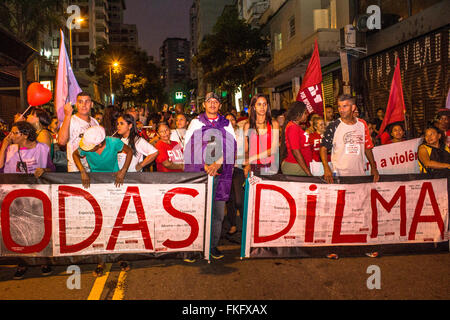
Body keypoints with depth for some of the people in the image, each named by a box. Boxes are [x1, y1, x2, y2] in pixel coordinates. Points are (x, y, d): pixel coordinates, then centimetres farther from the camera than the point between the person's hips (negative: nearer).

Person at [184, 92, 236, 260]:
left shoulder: (226, 124, 17)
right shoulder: (196, 123, 12)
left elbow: (231, 146, 6)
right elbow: (188, 146, 3)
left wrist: (217, 164, -9)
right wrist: (204, 165, -8)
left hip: (221, 172, 2)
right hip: (198, 171, -2)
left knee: (218, 212, 1)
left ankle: (213, 246, 10)